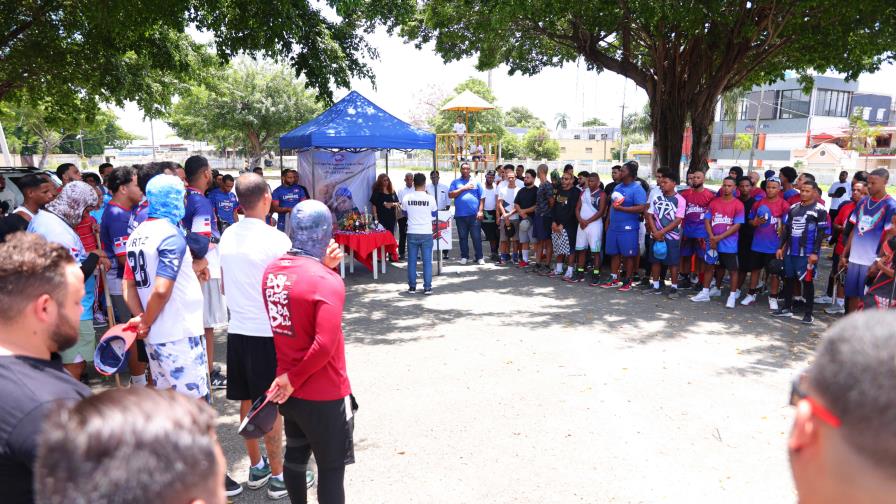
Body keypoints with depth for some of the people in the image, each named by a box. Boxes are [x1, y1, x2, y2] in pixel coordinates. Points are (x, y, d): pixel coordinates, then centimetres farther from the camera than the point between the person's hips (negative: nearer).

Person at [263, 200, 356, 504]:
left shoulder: (272, 270, -1)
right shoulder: (327, 281, -23)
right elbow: (324, 345, -29)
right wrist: (293, 379, -15)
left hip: (290, 390, 7)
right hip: (324, 395, -7)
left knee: (295, 456, 24)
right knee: (331, 468, 8)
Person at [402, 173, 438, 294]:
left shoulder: (407, 198, -5)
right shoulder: (430, 198, -8)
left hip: (412, 233, 1)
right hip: (426, 233, -1)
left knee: (412, 261, 8)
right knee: (427, 261, 4)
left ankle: (412, 287, 12)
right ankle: (427, 287, 5)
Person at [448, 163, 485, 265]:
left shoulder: (475, 182, 10)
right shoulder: (455, 182, 10)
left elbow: (482, 198, 7)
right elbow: (450, 195, -3)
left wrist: (480, 211, -2)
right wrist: (463, 188, -7)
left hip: (474, 215, -1)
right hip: (460, 215, 1)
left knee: (477, 237, -2)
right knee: (462, 237, 8)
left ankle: (479, 257, 3)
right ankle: (464, 257, 18)